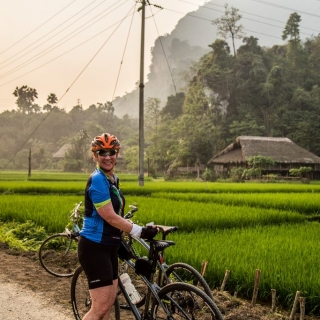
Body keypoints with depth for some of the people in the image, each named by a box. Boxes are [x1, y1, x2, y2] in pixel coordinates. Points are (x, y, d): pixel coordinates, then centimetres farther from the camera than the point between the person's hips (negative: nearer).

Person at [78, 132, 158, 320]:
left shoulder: (113, 179, 10)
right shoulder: (98, 180, -18)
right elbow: (110, 217, -23)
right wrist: (140, 231, -23)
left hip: (109, 246, 9)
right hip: (95, 248, -9)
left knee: (110, 302, 15)